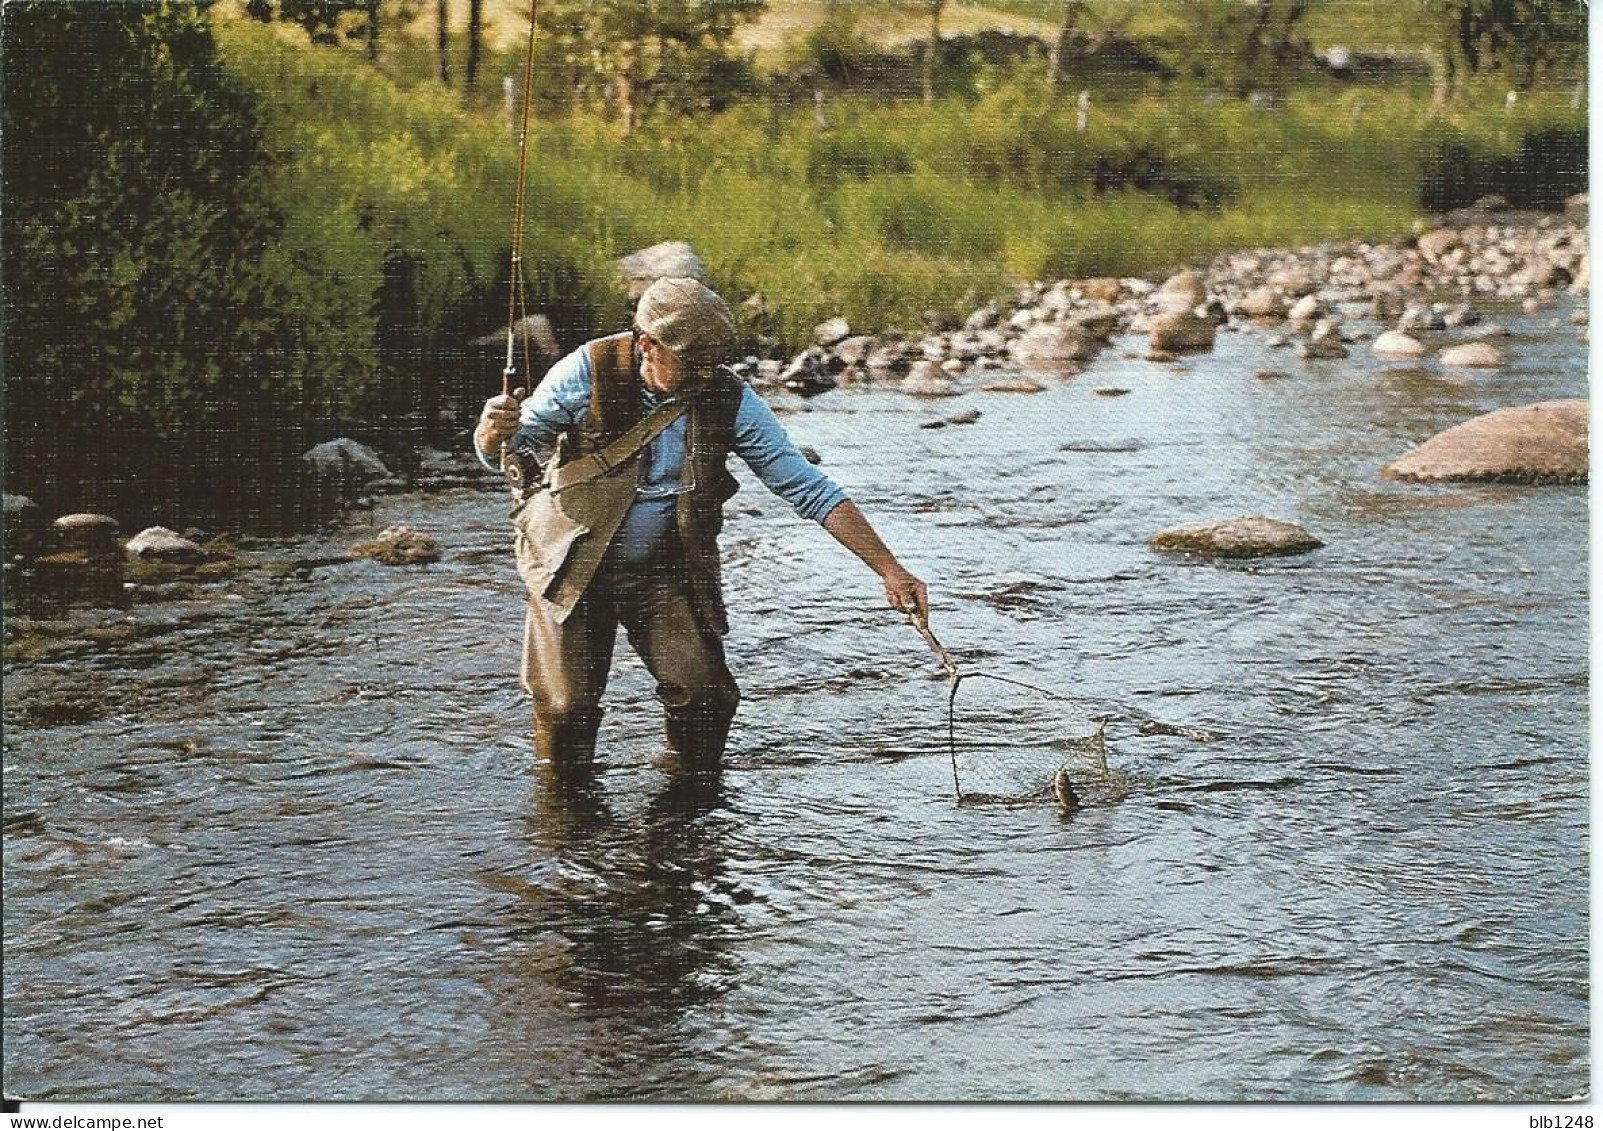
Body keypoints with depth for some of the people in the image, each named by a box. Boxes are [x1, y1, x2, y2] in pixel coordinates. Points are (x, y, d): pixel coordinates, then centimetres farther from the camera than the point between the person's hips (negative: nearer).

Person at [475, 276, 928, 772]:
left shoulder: (730, 399, -12)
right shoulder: (589, 372, -17)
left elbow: (808, 488, -10)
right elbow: (501, 452, -12)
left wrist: (889, 569, -17)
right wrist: (495, 431, -38)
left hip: (665, 572, 2)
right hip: (572, 566, -2)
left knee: (705, 692, -11)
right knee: (567, 707, -7)